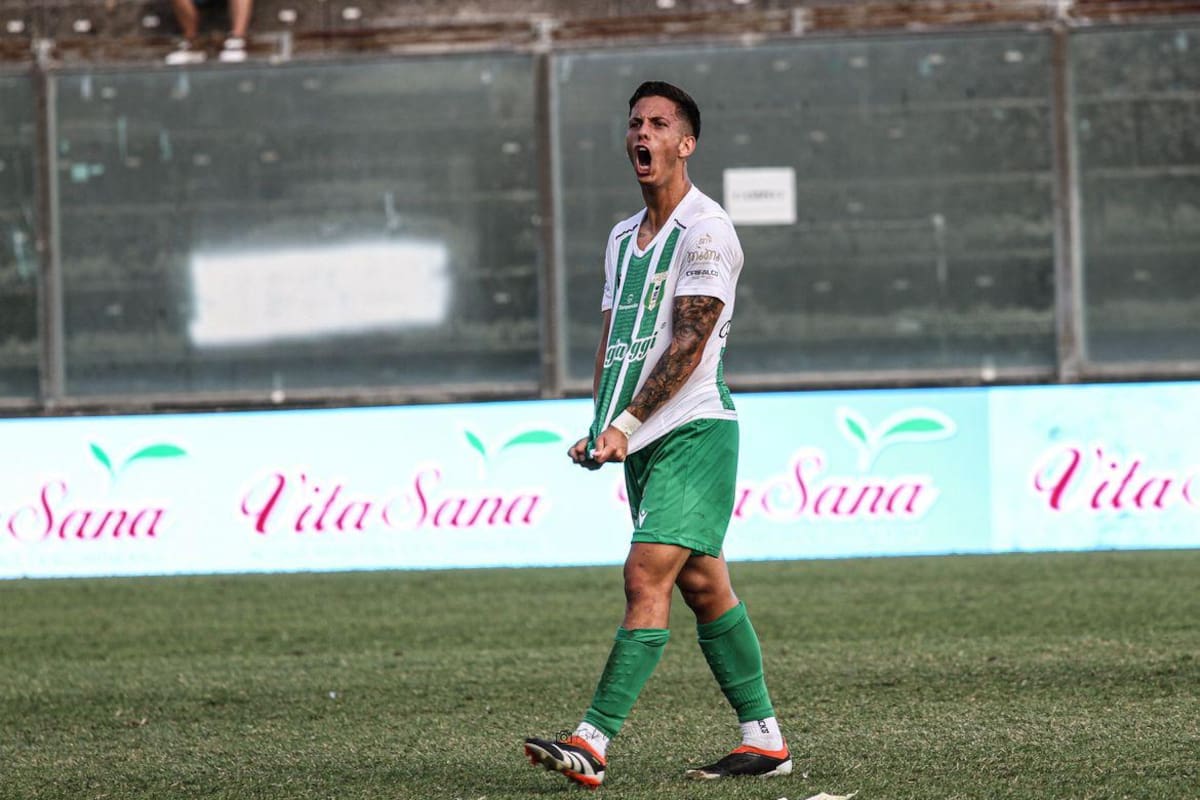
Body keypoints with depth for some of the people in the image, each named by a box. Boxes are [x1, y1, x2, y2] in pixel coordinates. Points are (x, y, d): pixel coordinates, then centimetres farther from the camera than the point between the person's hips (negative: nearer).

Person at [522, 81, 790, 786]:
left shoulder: (705, 230, -9)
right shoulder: (623, 238, 17)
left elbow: (689, 345, -15)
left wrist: (626, 424, -20)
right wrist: (600, 427, 6)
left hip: (694, 427, -9)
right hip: (642, 438, 9)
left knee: (647, 576, -15)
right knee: (702, 585, 9)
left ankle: (595, 742, -20)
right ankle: (765, 738, 14)